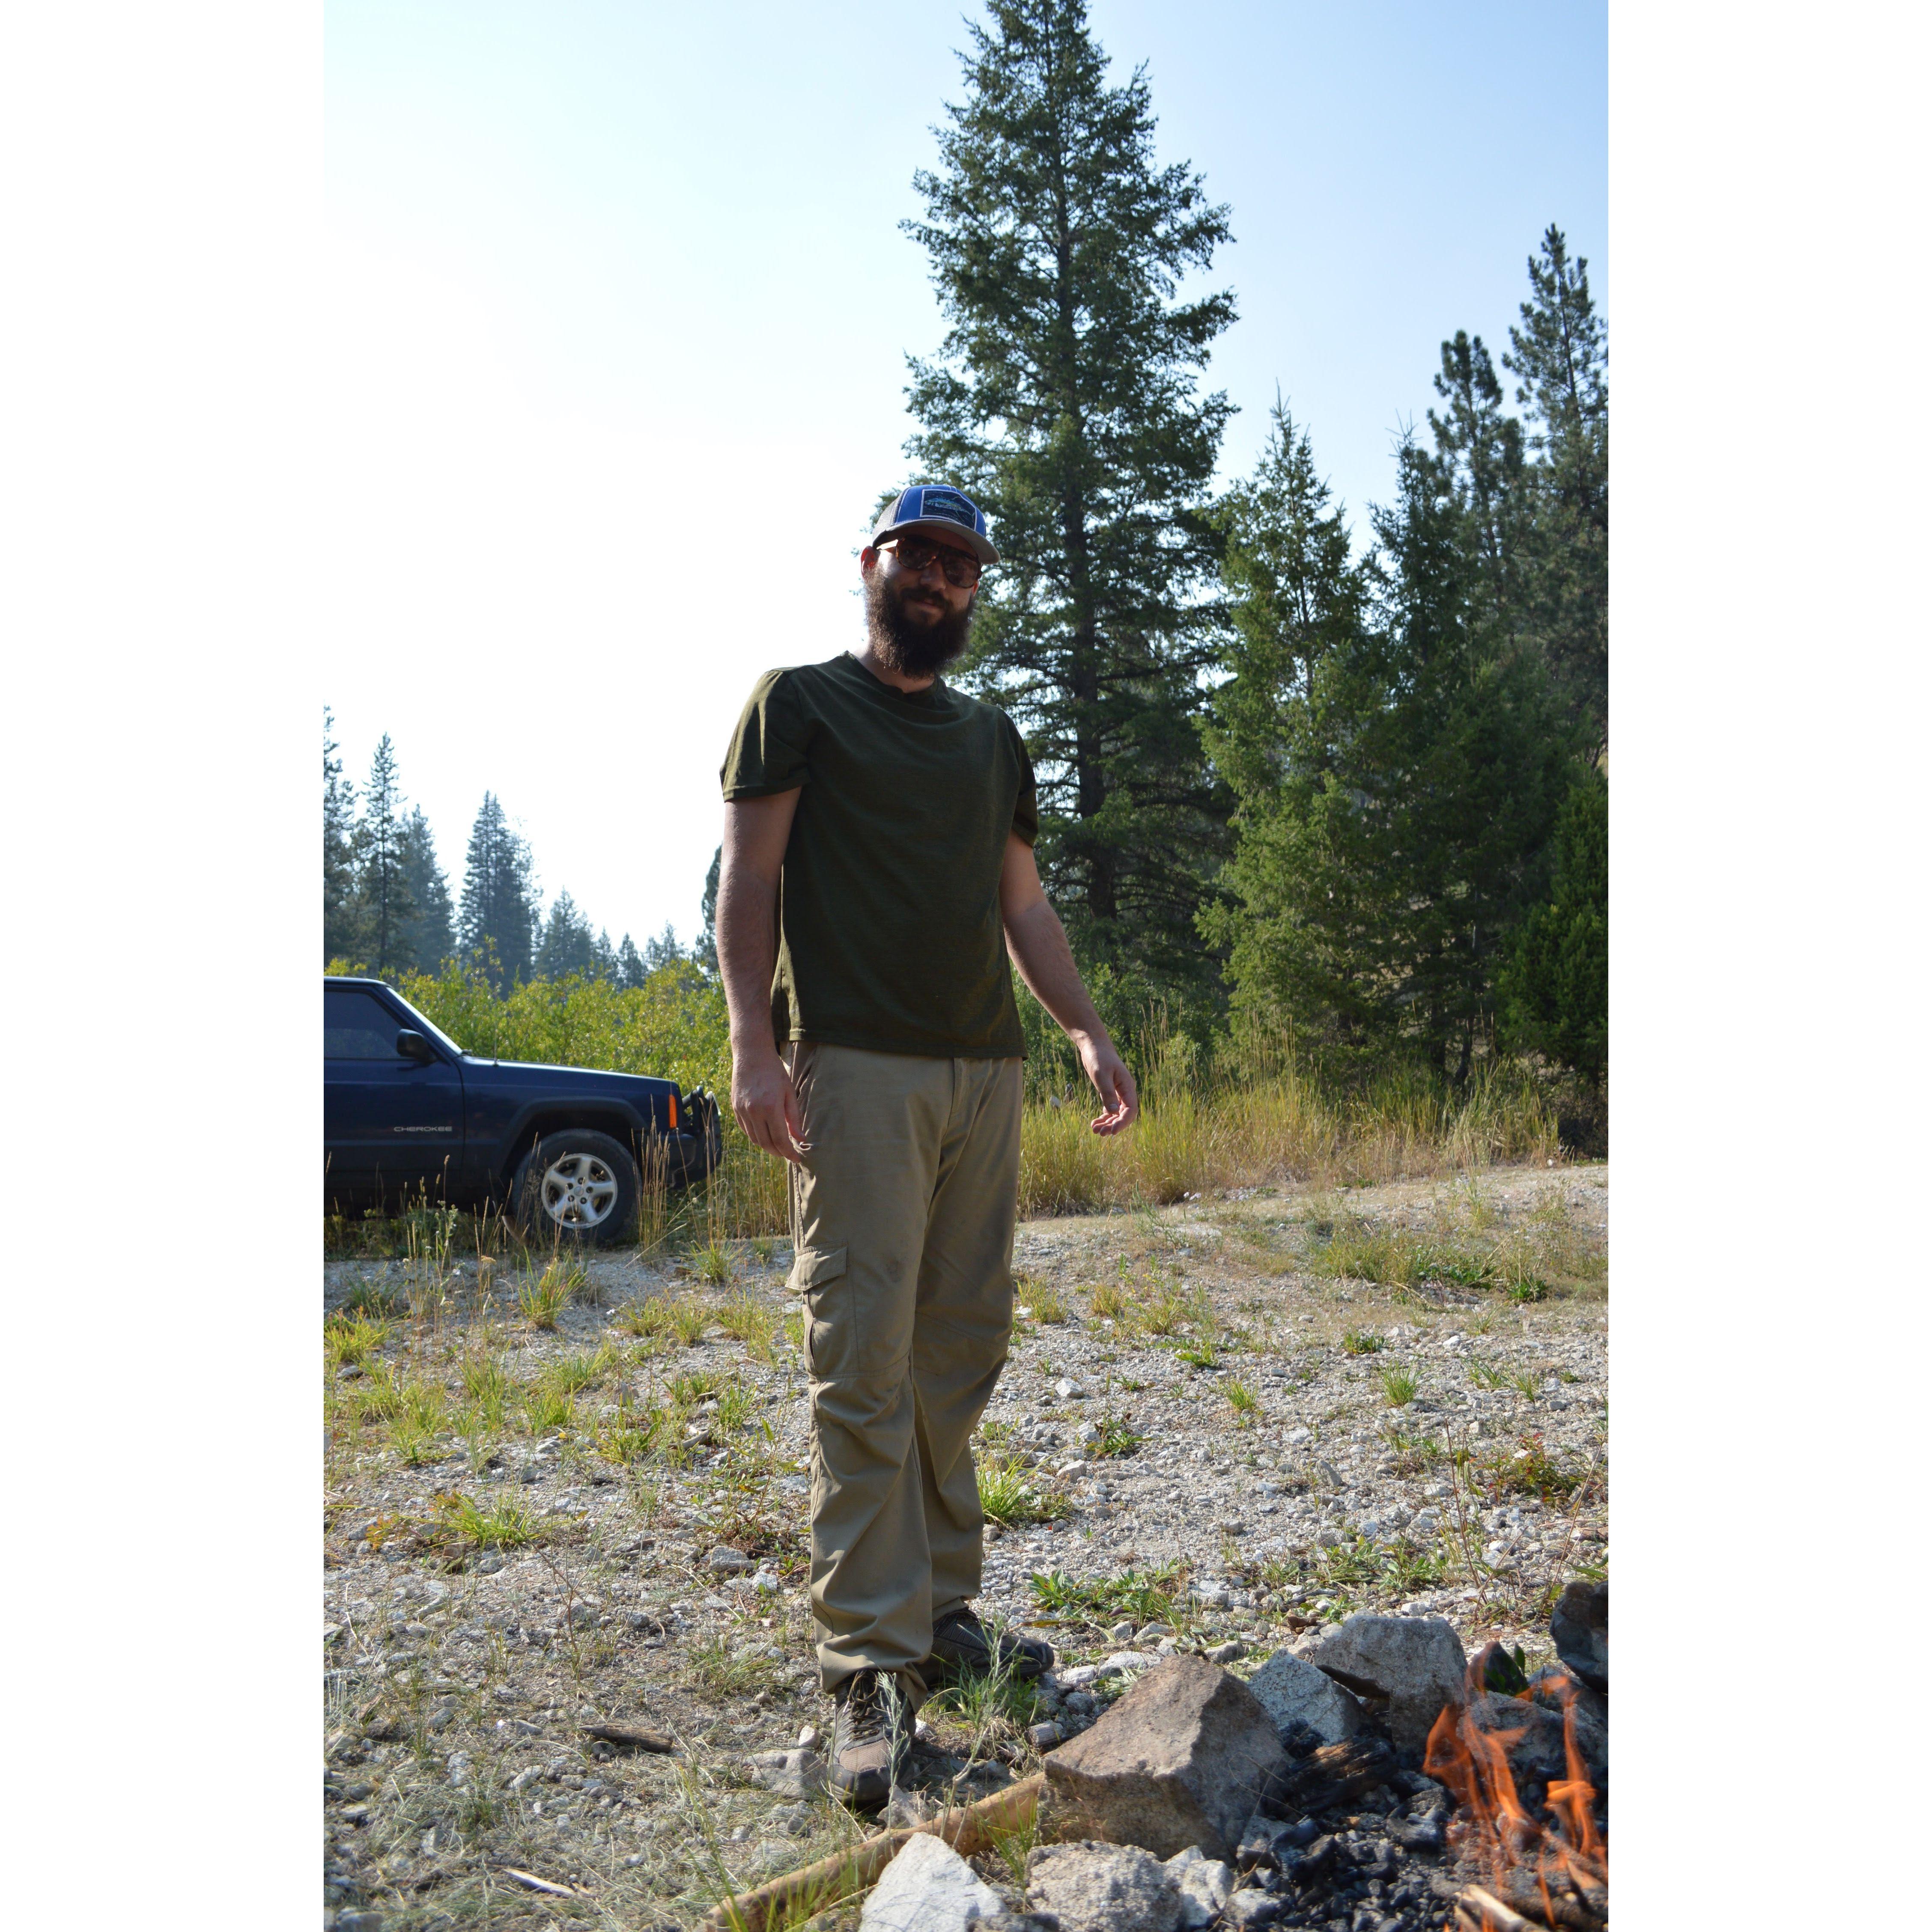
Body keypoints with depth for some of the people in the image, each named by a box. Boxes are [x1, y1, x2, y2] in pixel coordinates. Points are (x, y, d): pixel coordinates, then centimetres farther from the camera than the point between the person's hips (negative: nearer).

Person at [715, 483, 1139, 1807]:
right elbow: (748, 876, -2)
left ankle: (943, 1613, 17)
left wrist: (1089, 1030, 9)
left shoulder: (994, 741, 22)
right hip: (857, 1066, -5)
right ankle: (873, 1667, -4)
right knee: (866, 1362, -8)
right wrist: (753, 1041, -14)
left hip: (986, 1071, 6)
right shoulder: (801, 704, 6)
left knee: (963, 1354, 6)